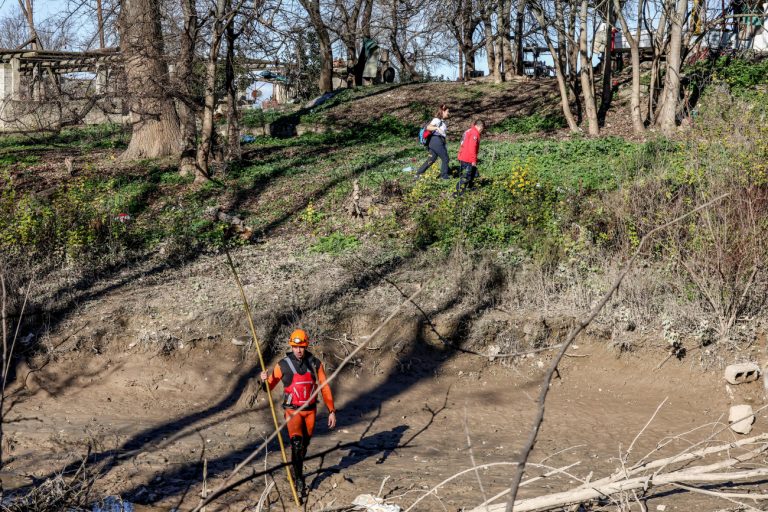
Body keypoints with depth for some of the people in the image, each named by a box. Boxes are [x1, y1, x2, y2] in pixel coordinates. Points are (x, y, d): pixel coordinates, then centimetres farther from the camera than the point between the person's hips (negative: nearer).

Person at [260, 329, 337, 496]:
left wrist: (332, 411, -2)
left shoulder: (315, 364, -2)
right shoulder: (283, 365, -8)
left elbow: (325, 389, 2)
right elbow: (270, 386, 0)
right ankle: (299, 479, -14)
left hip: (310, 411, 3)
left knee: (304, 444, 15)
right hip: (292, 411, -3)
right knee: (297, 442, -22)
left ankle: (297, 471, 37)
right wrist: (265, 380, -23)